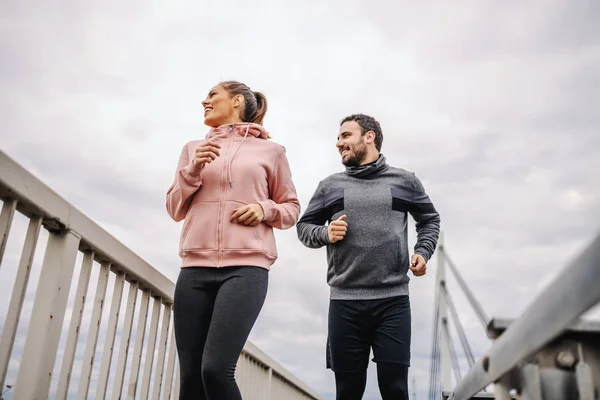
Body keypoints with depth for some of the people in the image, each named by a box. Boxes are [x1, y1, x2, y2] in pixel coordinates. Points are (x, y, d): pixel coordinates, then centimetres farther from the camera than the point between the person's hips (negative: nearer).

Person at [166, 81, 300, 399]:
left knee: (216, 369, -19)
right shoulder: (194, 148, 19)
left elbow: (291, 208, 15)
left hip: (246, 268, -3)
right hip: (195, 269, 4)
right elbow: (175, 209, 16)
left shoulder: (270, 151, 10)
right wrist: (193, 170, -1)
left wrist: (265, 210, -6)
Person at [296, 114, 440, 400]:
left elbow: (430, 220, 20)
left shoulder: (404, 181, 10)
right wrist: (324, 234, -7)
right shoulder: (330, 185, 11)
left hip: (393, 301, -1)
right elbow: (304, 226, 15)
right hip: (345, 302, 1)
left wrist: (423, 252, 3)